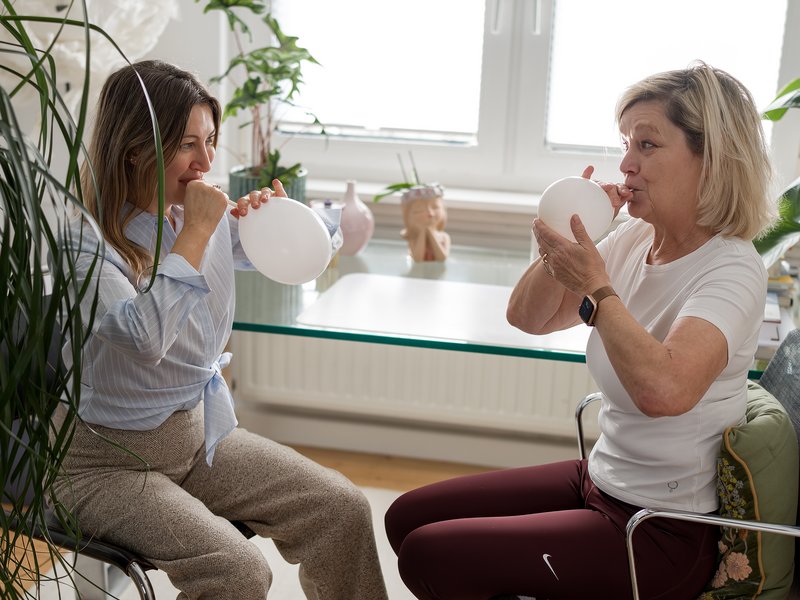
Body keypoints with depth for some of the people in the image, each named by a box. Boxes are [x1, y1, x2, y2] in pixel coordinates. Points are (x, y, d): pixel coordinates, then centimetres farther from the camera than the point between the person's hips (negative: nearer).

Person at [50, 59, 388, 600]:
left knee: (345, 509, -6)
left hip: (201, 430, 6)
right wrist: (195, 232, -28)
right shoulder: (85, 242, -19)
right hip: (110, 462, -6)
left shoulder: (210, 217, -1)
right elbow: (145, 337, -38)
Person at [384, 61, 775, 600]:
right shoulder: (636, 238, 0)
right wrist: (564, 244, -11)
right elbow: (528, 318, 6)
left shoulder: (732, 269, -22)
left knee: (427, 555, -12)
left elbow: (663, 389, -40)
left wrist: (595, 285, -27)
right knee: (407, 517, 7)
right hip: (598, 481, 8)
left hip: (664, 533, -7)